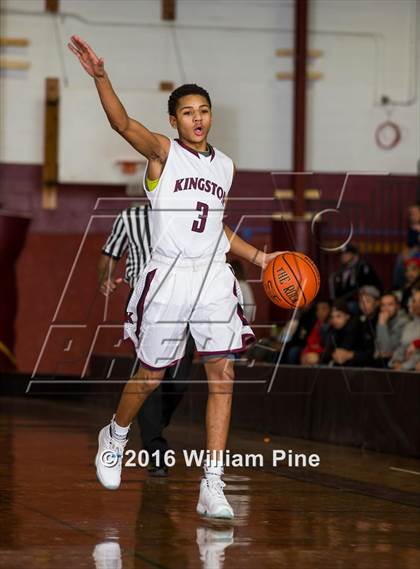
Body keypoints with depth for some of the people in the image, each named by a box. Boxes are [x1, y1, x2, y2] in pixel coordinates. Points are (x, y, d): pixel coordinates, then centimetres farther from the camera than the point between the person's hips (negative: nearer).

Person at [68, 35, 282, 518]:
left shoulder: (224, 165, 15)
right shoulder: (163, 153, -2)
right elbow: (123, 124, -21)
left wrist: (258, 256, 18)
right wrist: (100, 77, -37)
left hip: (215, 276, 4)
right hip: (168, 275, -4)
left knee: (222, 375, -8)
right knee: (151, 374, 8)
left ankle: (212, 487, -8)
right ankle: (114, 436, 39)